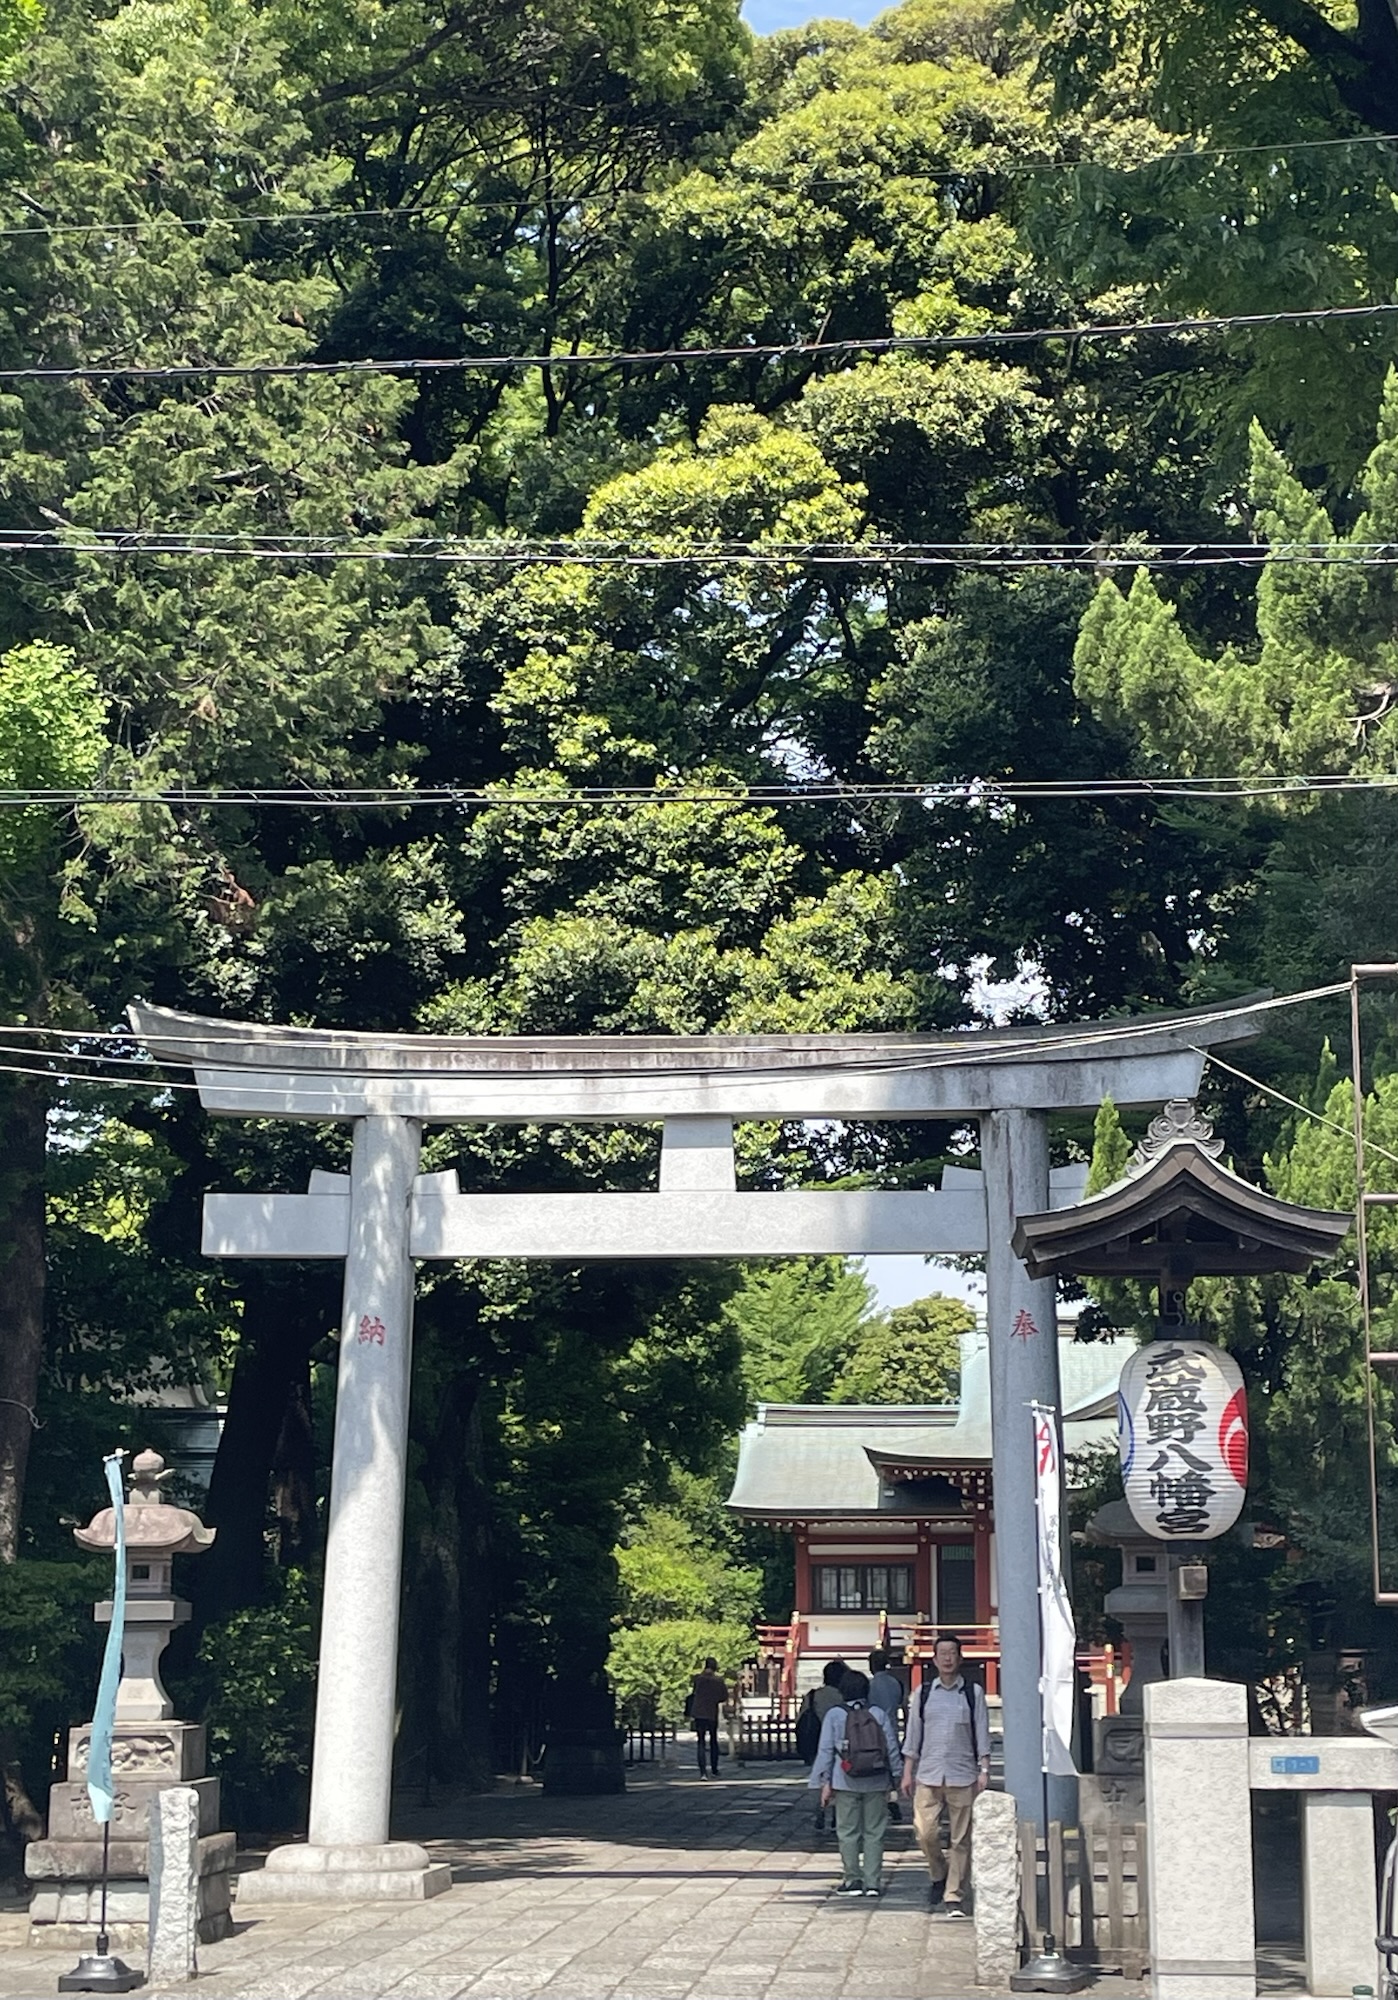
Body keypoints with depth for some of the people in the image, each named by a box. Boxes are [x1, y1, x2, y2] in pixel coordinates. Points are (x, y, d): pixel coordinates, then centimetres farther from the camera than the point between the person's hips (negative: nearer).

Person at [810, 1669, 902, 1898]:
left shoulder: (834, 1715, -2)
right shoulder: (880, 1714, 2)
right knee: (874, 1832, 7)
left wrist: (824, 1782, 3)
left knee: (848, 1832, 6)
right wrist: (895, 1777, 11)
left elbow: (826, 1750, -2)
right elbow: (892, 1748, 4)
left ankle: (853, 1880, 6)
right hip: (876, 1782, 2)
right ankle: (873, 1882, 6)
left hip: (846, 1783, -2)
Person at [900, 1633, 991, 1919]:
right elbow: (912, 1735, 11)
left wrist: (984, 1770, -3)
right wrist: (907, 1772, 7)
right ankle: (939, 1876, 21)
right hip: (928, 1775, 1)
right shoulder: (923, 1693, 9)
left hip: (963, 1776, -1)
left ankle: (954, 1896, 7)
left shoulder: (973, 1693, 5)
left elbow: (982, 1734, 5)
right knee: (925, 1833, -6)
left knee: (960, 1839, 0)